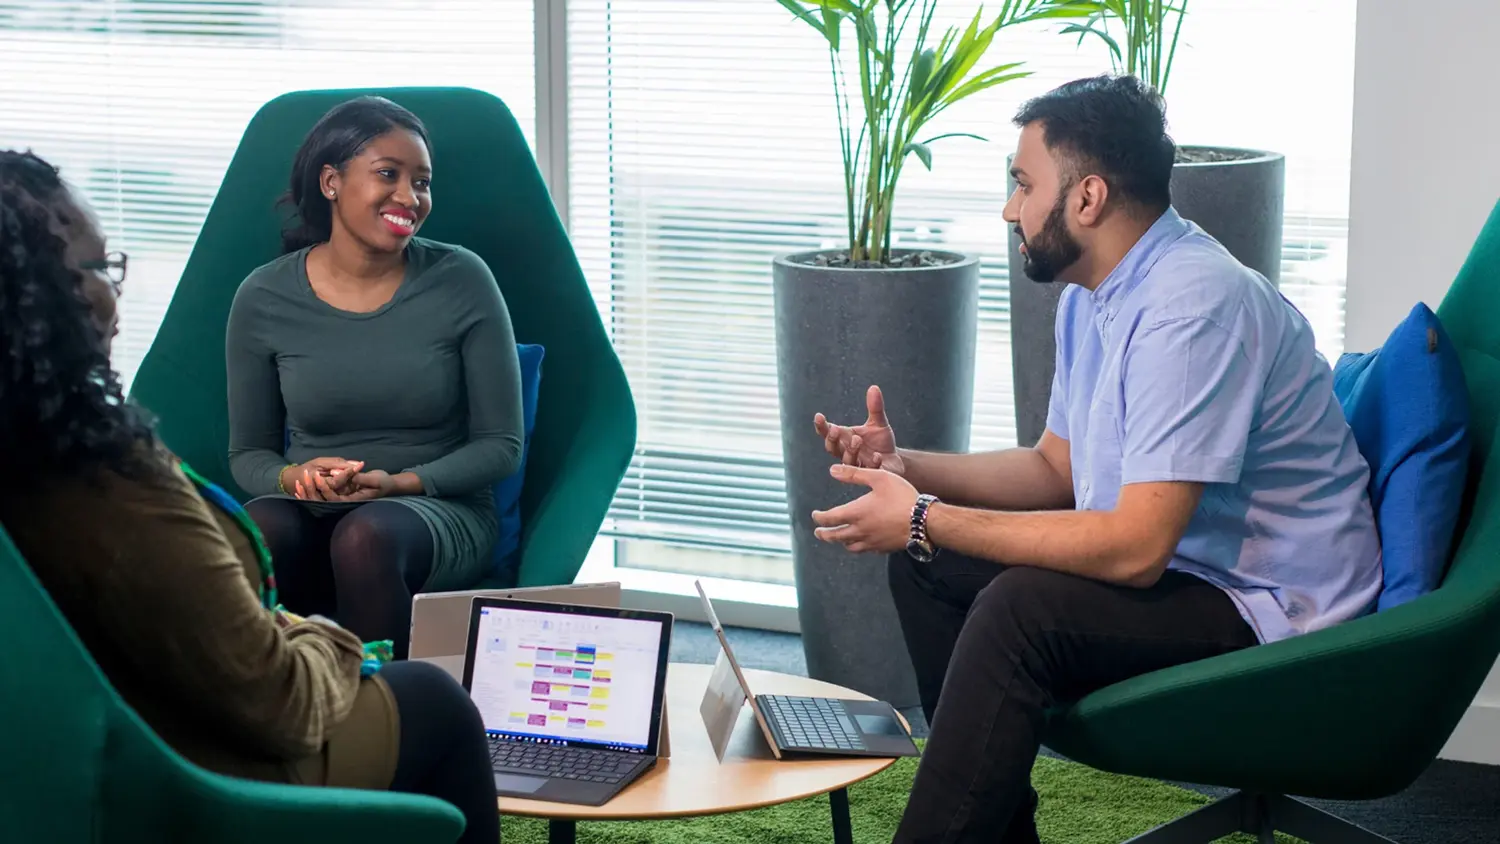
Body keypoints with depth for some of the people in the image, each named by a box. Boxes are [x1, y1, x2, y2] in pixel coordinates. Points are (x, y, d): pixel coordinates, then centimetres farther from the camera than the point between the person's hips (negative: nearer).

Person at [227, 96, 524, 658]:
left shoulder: (462, 281, -2)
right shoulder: (263, 300, 1)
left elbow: (501, 444, 0)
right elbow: (247, 453, 10)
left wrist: (400, 482, -16)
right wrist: (294, 477, -14)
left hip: (441, 512, -1)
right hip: (311, 515, 1)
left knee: (368, 534, -36)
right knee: (258, 530, -34)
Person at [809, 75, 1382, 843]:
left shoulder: (1191, 304, -25)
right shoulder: (1092, 295, 8)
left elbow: (1135, 548, -30)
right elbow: (1056, 469, 18)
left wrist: (927, 520, -24)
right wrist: (906, 468, 2)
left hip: (1273, 607, -10)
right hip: (1173, 563, 10)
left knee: (1020, 608, -30)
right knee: (928, 567, 7)